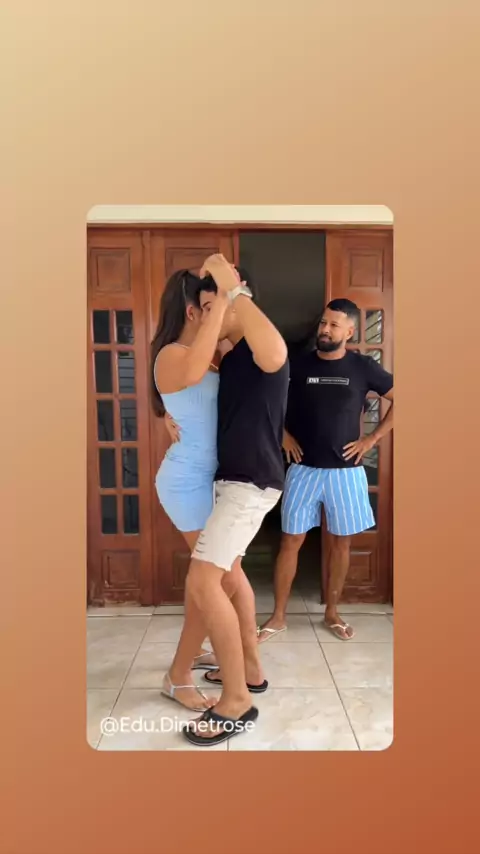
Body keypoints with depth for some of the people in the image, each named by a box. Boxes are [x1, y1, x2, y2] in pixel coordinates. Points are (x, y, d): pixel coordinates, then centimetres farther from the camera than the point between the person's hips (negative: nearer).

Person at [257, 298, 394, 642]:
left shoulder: (363, 367, -2)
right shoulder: (299, 365, -1)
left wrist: (372, 439, -2)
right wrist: (284, 436, -2)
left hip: (345, 470, 0)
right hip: (304, 469, 0)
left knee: (342, 541, 10)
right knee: (291, 540, 2)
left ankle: (332, 611, 28)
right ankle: (279, 616, 16)